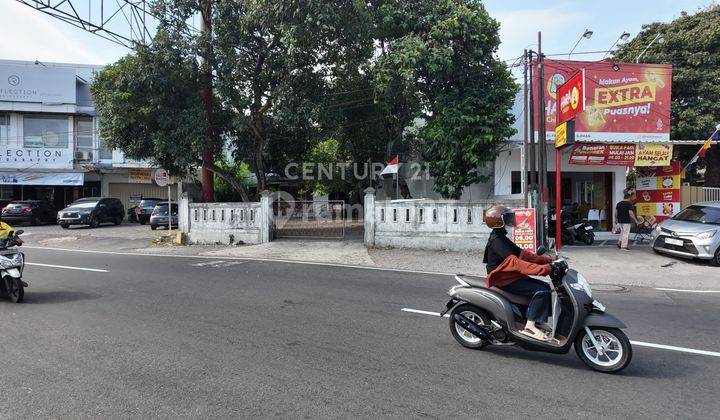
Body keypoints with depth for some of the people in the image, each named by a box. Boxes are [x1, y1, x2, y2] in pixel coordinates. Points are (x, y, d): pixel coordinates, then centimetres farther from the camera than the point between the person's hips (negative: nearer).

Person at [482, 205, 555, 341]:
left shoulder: (502, 238, 14)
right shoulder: (496, 240, -19)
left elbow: (522, 253, 14)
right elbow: (514, 262, -29)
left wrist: (547, 260, 6)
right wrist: (542, 269, -35)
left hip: (511, 276, 10)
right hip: (504, 281, -10)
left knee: (545, 286, 8)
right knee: (541, 292, -19)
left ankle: (539, 322, 9)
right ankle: (530, 326, -18)